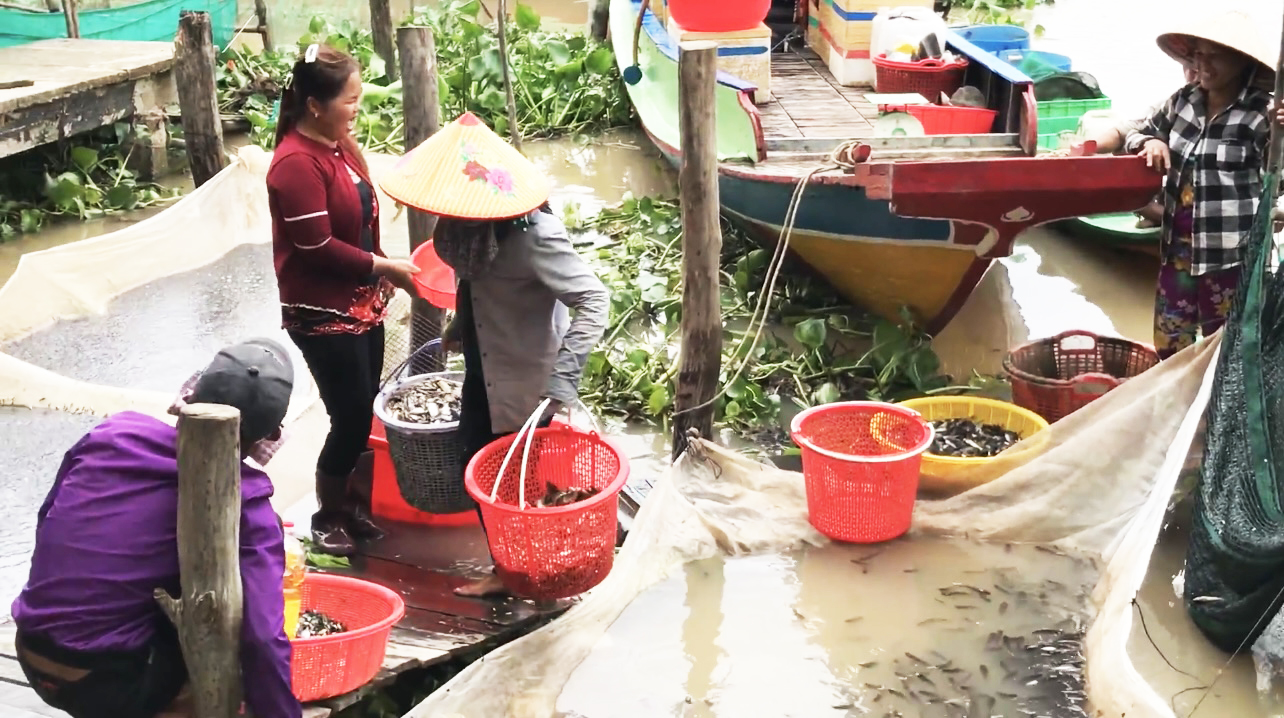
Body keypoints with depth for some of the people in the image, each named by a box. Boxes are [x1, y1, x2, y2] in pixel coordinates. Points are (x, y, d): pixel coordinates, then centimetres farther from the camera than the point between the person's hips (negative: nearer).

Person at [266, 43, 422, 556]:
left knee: (361, 415, 13)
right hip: (322, 315, -8)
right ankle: (326, 518, 18)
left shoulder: (339, 144, 7)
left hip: (361, 304, 8)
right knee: (350, 418, -2)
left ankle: (351, 503, 29)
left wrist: (380, 272, 5)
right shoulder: (297, 163, -21)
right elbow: (318, 247, -22)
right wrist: (383, 266, -15)